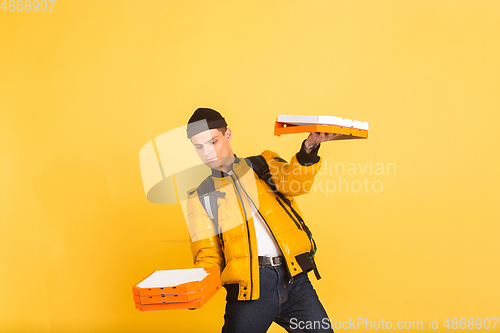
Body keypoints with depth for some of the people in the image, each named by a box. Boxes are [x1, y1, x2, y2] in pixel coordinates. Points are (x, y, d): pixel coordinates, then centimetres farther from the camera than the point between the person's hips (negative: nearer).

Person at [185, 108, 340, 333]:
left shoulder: (263, 164, 15)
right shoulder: (200, 196, 13)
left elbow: (294, 182, -7)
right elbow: (208, 256, 8)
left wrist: (309, 147, -26)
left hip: (294, 276, 1)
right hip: (248, 287, 0)